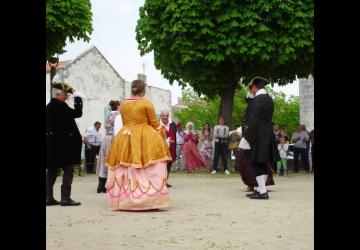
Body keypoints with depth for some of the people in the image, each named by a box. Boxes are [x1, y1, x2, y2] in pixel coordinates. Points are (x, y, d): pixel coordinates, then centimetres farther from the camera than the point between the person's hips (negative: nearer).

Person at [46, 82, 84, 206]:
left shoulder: (49, 106, 13)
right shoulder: (60, 106, -15)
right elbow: (77, 113, -12)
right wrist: (78, 98, -2)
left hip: (52, 143, 9)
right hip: (63, 143, -9)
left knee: (52, 170, 11)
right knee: (68, 170, -2)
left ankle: (49, 198, 14)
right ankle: (65, 198, -3)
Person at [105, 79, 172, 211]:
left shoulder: (123, 104, 9)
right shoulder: (146, 103, -5)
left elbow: (124, 122, 15)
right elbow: (154, 123, 0)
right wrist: (161, 130, 19)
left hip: (125, 138, 5)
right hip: (145, 139, -5)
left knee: (125, 170, 9)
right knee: (150, 171, -4)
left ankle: (124, 200, 11)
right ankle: (151, 200, -9)